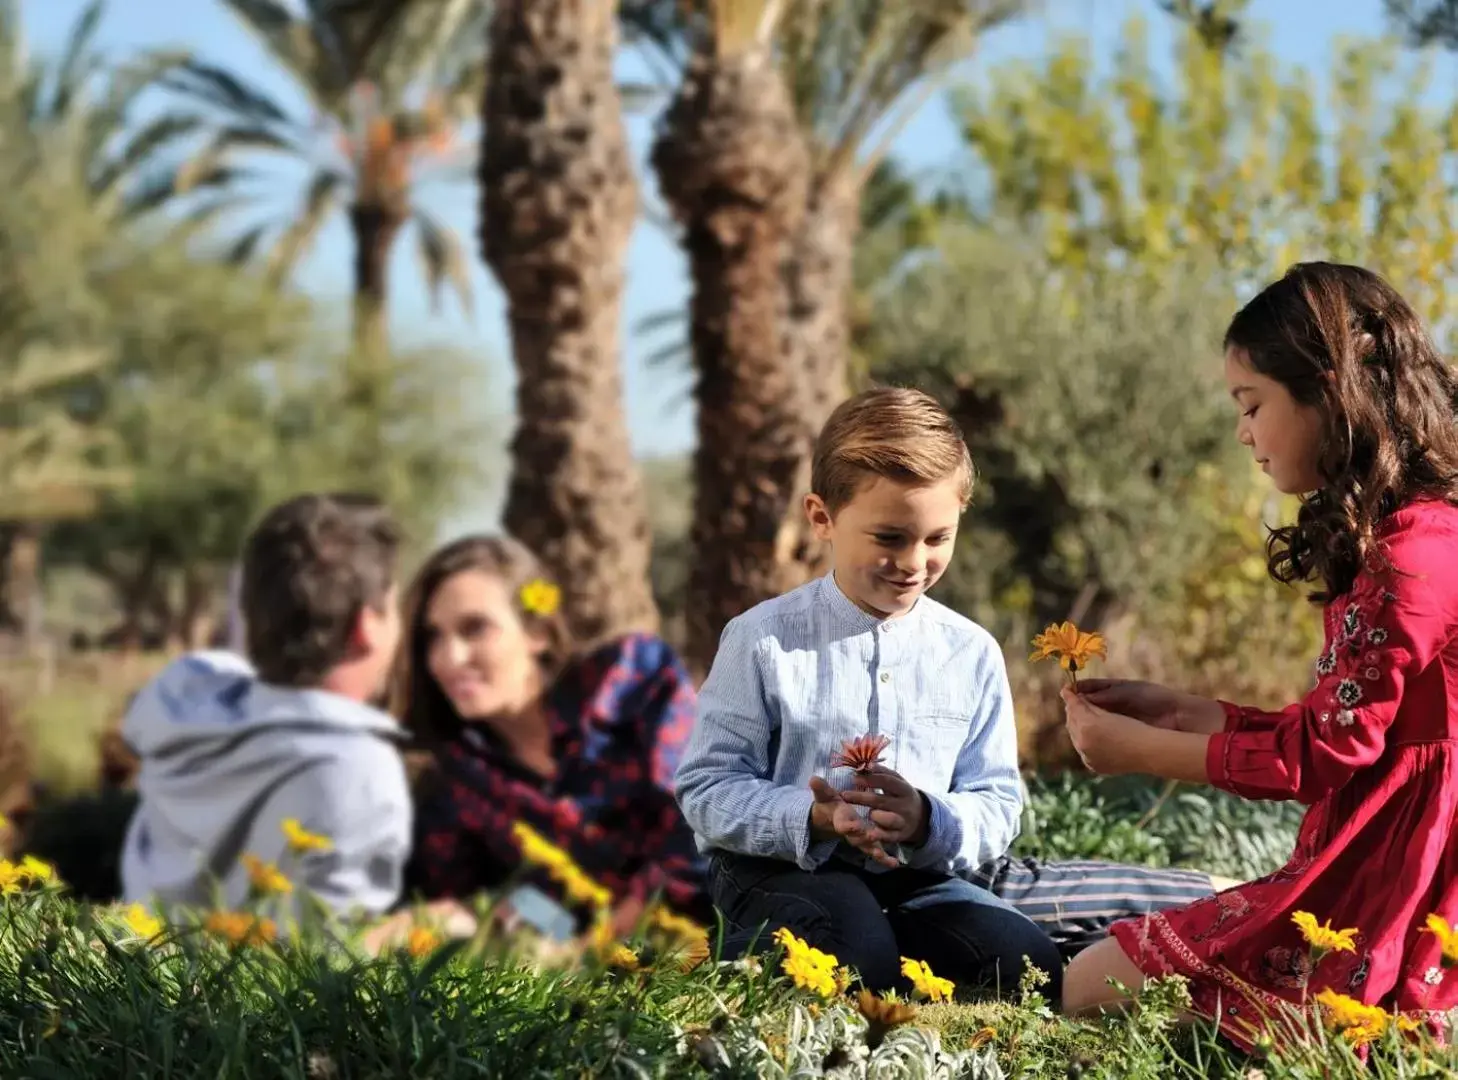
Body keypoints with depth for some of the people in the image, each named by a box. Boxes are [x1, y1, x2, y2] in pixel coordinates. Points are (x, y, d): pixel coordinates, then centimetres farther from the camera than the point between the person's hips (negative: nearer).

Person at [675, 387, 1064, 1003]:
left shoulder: (971, 653, 3)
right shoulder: (764, 640, -7)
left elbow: (996, 808, 1)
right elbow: (707, 789, -9)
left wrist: (928, 821, -22)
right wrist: (816, 818, -26)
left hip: (917, 878, 5)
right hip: (780, 869, -4)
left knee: (1029, 966, -17)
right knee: (863, 959, -34)